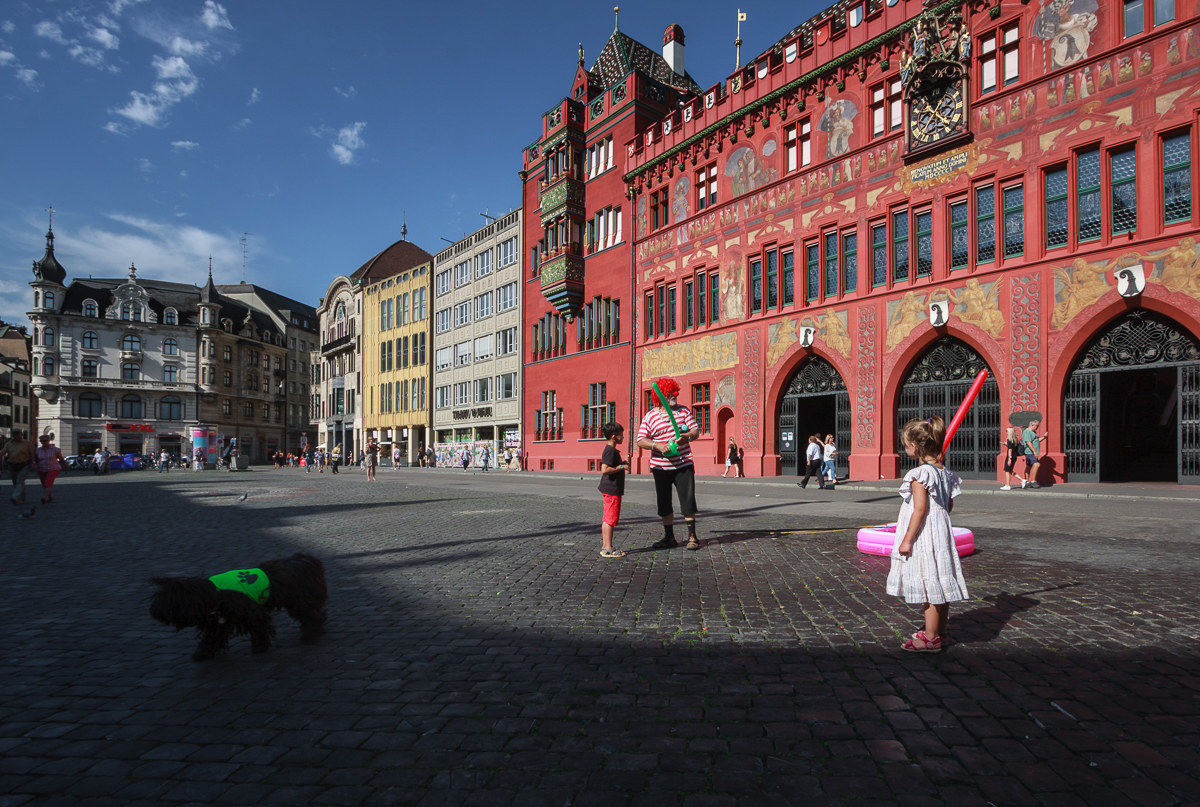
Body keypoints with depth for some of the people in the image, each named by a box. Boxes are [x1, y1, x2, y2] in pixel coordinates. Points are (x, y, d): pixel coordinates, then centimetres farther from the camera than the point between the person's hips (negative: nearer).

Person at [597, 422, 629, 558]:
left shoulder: (610, 450, 16)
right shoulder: (610, 451, -16)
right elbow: (604, 470, -26)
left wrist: (622, 465, 16)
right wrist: (621, 467, -18)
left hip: (610, 490, 11)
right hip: (612, 490, -11)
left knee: (607, 519, 15)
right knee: (610, 519, -6)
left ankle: (605, 546, 23)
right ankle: (608, 549, -2)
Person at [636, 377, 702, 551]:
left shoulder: (683, 410, 6)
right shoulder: (650, 416, 1)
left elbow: (696, 430, 2)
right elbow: (640, 441, -5)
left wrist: (687, 436, -21)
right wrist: (657, 445, -22)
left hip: (683, 465, 0)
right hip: (661, 467, 0)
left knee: (688, 501, -3)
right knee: (664, 504, 7)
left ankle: (692, 537, 10)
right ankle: (669, 538, 21)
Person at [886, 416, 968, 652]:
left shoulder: (919, 474, -18)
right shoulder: (944, 472, 9)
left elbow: (920, 509, -21)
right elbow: (949, 505, 15)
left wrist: (907, 540, -17)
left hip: (923, 537, -9)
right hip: (941, 534, 9)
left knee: (929, 587, -3)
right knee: (940, 586, 16)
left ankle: (930, 638, 5)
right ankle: (939, 632, 28)